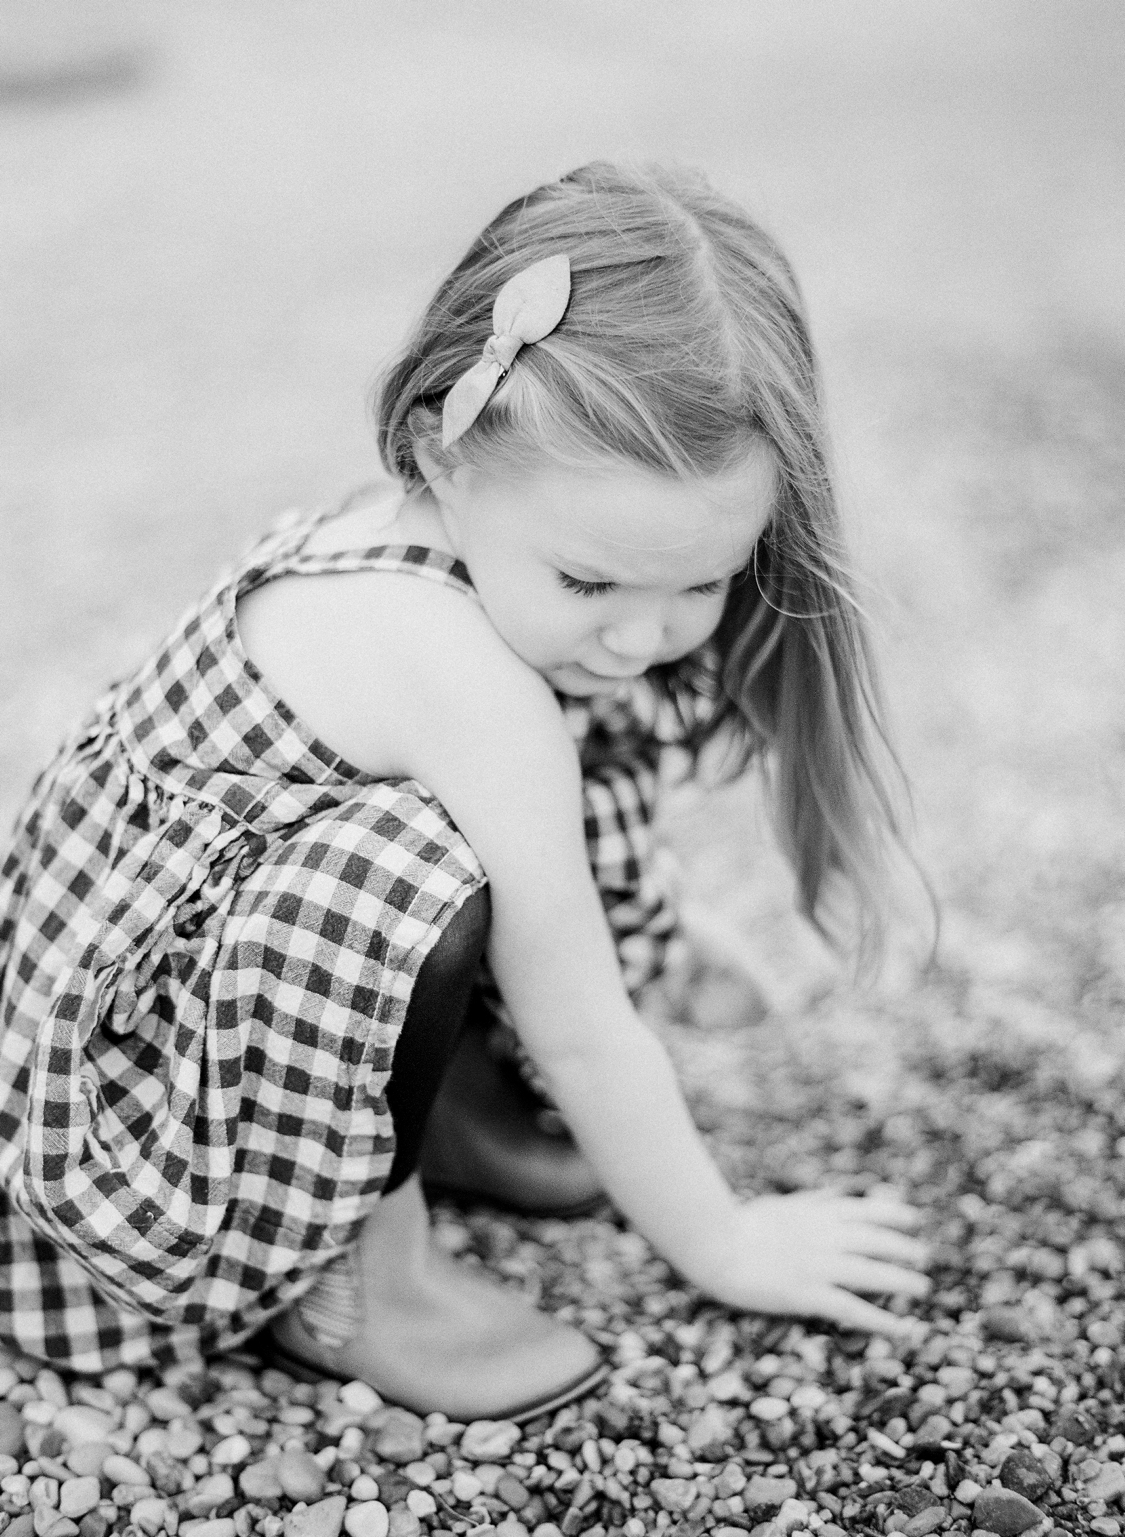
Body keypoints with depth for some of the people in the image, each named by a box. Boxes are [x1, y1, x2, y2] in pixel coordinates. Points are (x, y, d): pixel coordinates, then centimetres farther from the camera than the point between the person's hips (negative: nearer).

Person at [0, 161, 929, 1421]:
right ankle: (354, 1283, -14)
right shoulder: (467, 689, -33)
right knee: (416, 876, -38)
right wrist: (722, 1245, -11)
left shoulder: (408, 530, -9)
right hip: (104, 1112, -9)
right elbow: (579, 1034, -23)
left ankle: (444, 1102, 11)